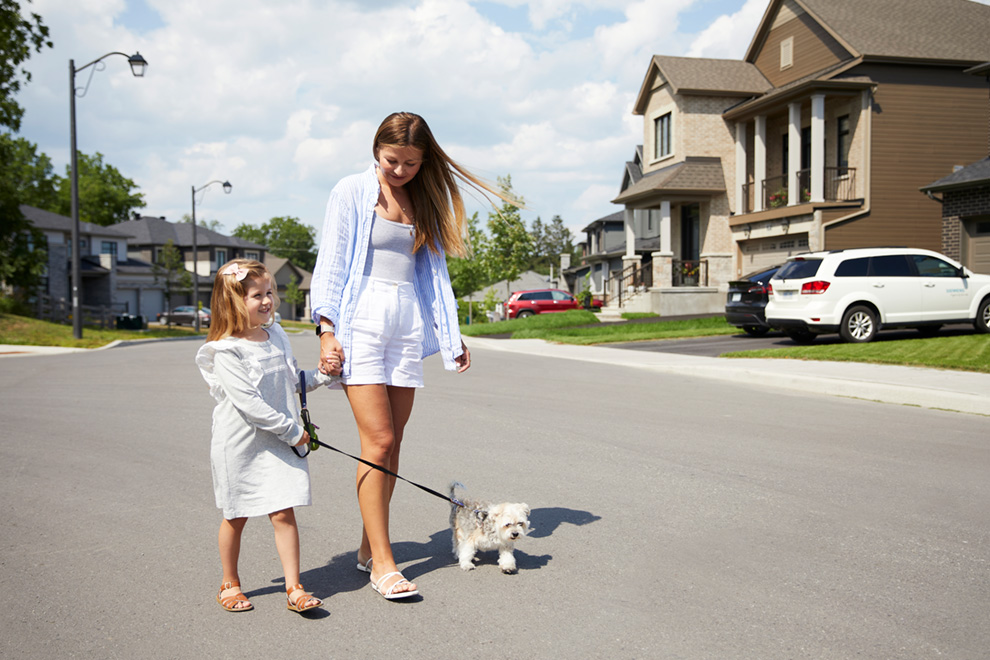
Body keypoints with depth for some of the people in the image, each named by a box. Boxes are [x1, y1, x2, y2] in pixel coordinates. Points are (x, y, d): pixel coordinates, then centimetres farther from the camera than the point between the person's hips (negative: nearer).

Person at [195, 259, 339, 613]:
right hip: (239, 445, -5)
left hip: (279, 443, 5)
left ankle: (293, 587, 7)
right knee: (236, 517, 10)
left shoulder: (276, 336, 6)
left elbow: (291, 381, 21)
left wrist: (322, 375, 3)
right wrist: (292, 430, -18)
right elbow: (248, 402, -22)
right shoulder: (226, 351, -17)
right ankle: (230, 584, 29)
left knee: (284, 513, 0)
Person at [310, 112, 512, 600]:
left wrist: (451, 336, 14)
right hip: (362, 321, -5)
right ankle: (382, 564, -5)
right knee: (378, 441, -10)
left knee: (390, 444, 5)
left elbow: (434, 270, 18)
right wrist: (327, 329, -12)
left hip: (408, 323, 5)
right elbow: (332, 262, -2)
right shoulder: (352, 192, 2)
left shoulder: (423, 199, 15)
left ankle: (369, 547, 18)